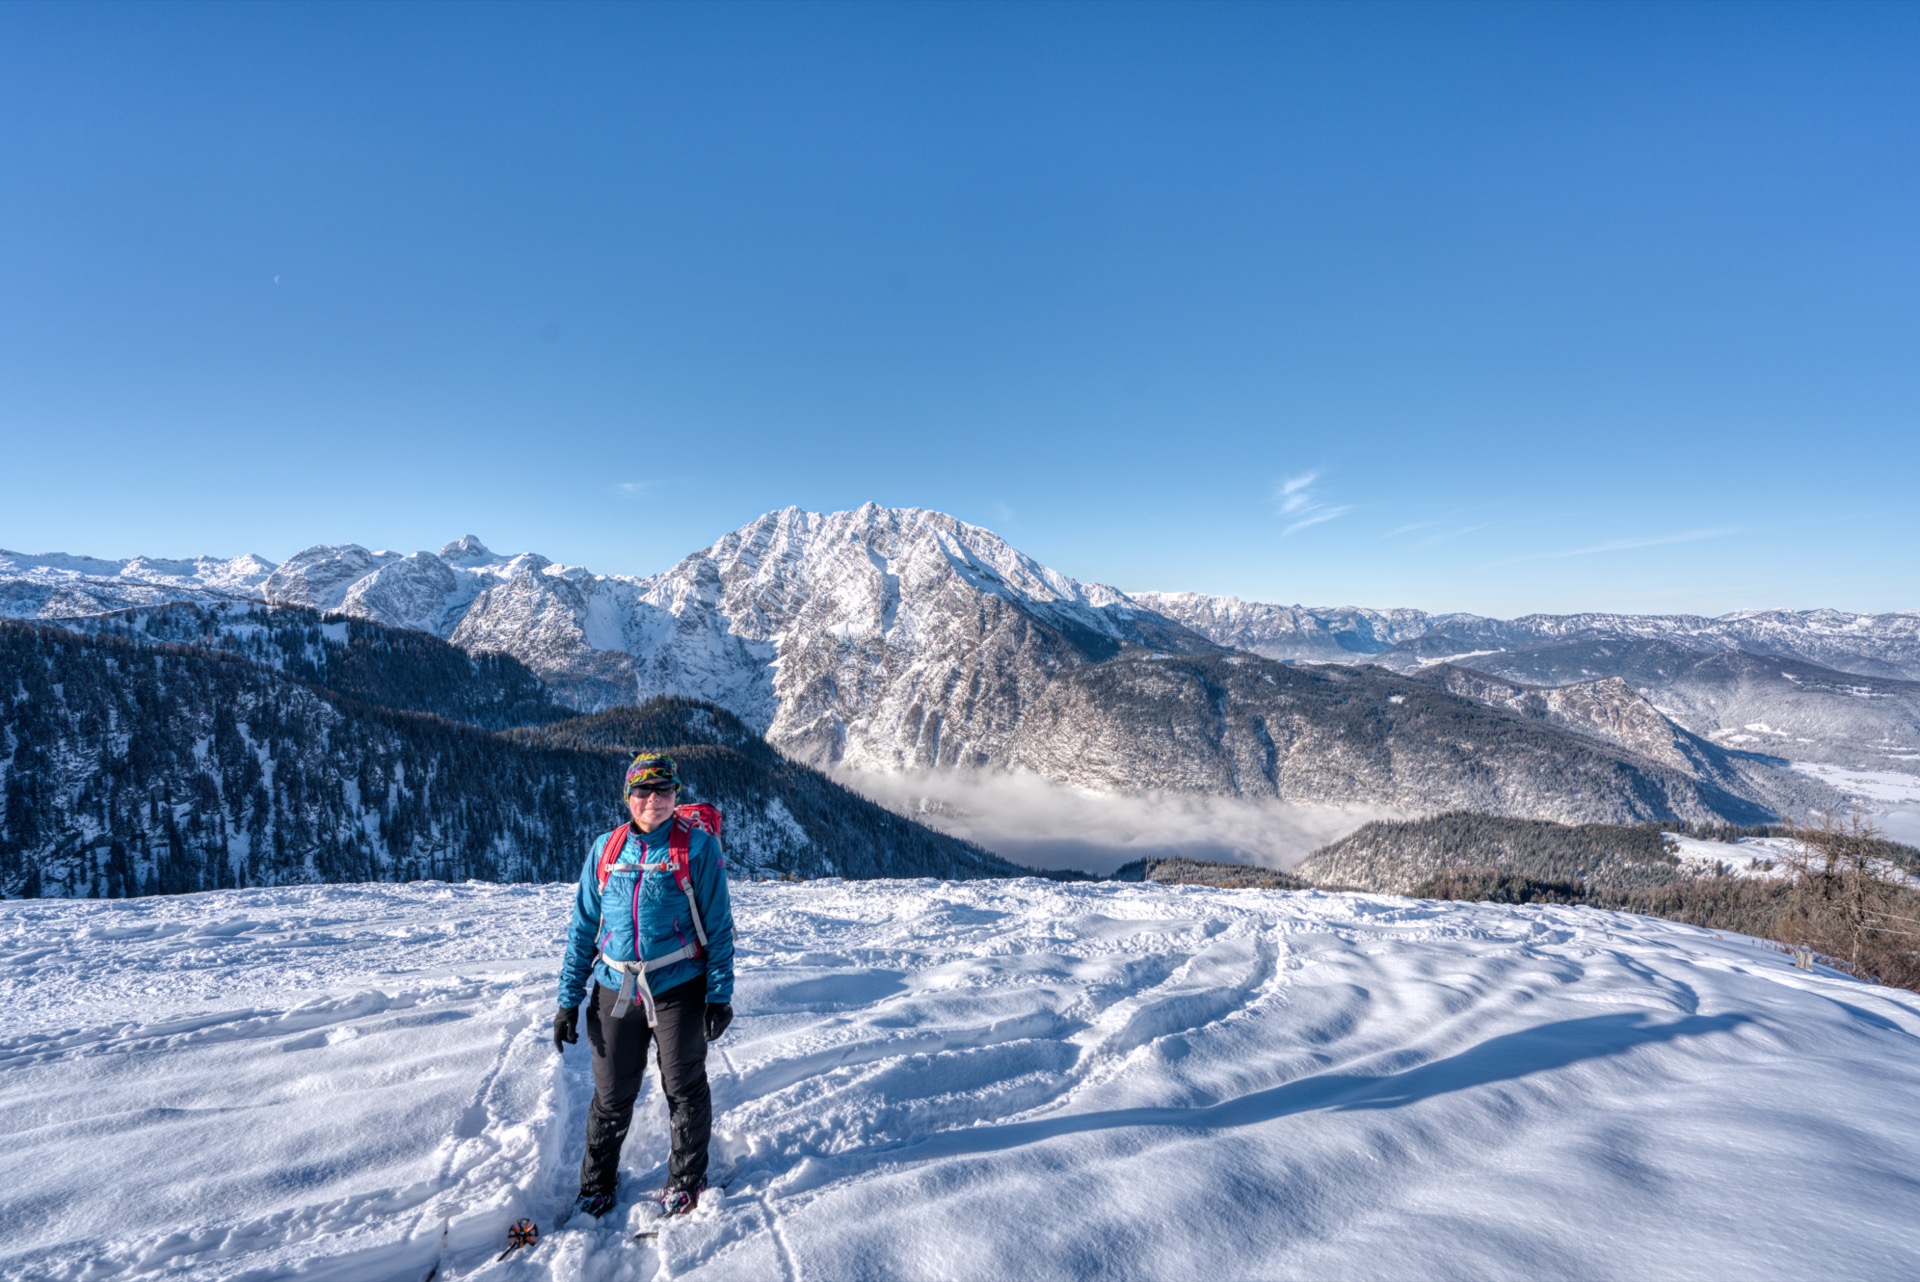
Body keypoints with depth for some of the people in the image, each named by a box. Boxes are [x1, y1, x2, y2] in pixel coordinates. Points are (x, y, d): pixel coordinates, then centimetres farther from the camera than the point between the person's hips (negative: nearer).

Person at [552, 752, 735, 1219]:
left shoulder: (698, 846, -9)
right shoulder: (606, 848, 1)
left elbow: (718, 925, -6)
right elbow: (583, 925, 8)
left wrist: (720, 994, -8)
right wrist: (569, 998, 6)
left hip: (678, 989, -2)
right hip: (615, 991, 3)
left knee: (684, 1091, 11)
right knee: (611, 1096, 15)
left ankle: (686, 1178, 36)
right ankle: (597, 1181, 42)